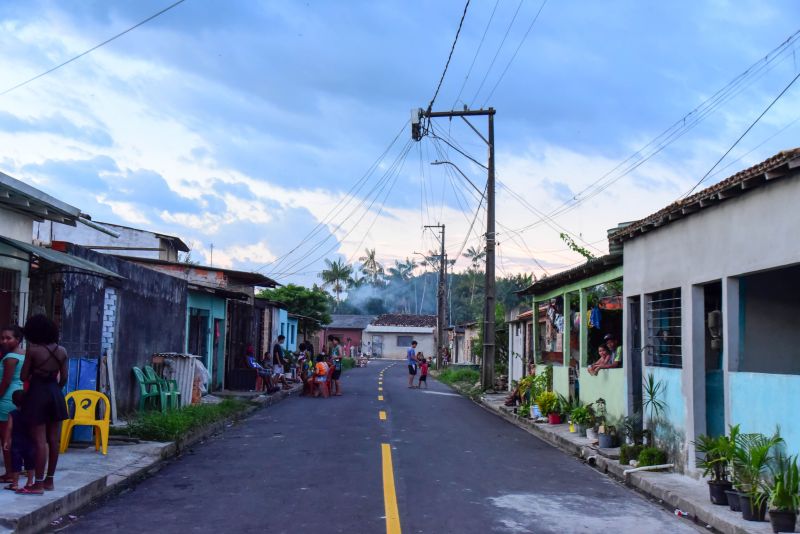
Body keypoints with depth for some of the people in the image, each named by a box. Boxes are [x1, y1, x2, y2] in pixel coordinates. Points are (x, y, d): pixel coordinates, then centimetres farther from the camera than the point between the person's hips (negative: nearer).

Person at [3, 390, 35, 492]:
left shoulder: (12, 414, -9)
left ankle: (15, 484, 4)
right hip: (29, 443, 2)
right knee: (30, 463, 11)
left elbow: (9, 428, -10)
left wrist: (6, 441, -2)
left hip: (16, 443, -2)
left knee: (16, 464, 2)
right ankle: (30, 483, 15)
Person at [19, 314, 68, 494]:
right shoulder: (62, 351, 3)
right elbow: (64, 378, 7)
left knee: (39, 440, -4)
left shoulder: (33, 350, -11)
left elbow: (23, 377, -6)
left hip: (38, 393, -5)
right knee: (53, 439, 10)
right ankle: (49, 481, 18)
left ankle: (39, 484, -1)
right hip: (55, 393, 5)